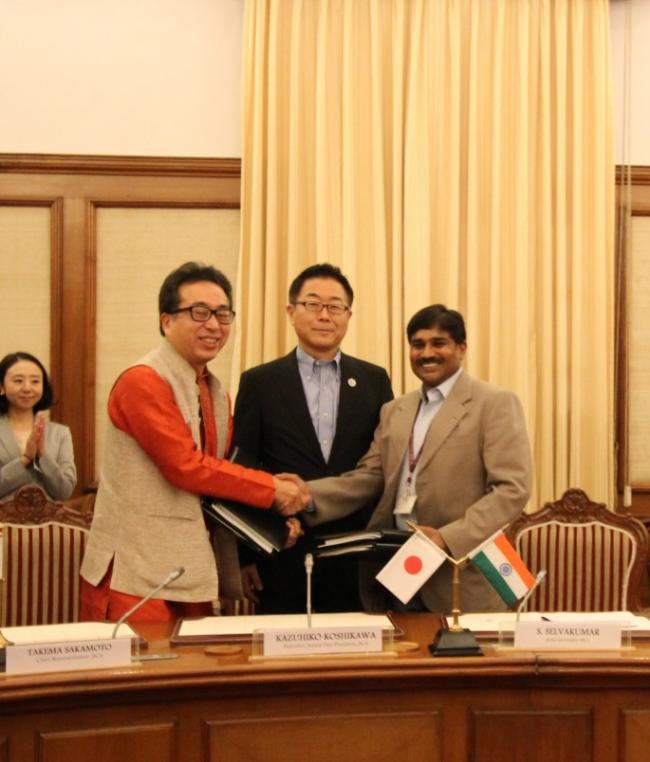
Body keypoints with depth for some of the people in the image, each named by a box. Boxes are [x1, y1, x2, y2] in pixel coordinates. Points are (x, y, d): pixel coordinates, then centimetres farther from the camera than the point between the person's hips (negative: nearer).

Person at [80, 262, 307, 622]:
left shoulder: (216, 394, 16)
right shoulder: (142, 381, -12)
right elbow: (187, 467, -18)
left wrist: (270, 513, -3)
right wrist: (272, 489, -11)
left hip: (194, 575, 8)